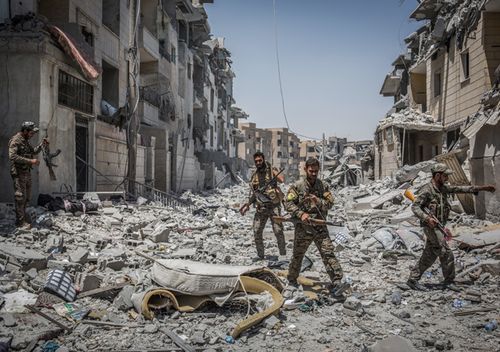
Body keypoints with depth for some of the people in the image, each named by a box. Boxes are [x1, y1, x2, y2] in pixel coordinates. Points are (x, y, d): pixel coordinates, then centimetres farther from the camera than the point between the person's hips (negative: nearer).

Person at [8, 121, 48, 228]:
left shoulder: (25, 141, 15)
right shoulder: (15, 140, -14)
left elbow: (33, 151, 29)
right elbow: (12, 156, -25)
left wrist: (42, 144, 12)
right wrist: (30, 161, -28)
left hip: (27, 172, 9)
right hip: (19, 173, -9)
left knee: (26, 197, 15)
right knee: (20, 197, -6)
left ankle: (23, 218, 26)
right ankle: (20, 222, -1)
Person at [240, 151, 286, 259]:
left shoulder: (272, 170, -1)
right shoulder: (254, 176, 12)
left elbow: (282, 180, -21)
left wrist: (272, 170, -22)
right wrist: (248, 204, 4)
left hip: (274, 206, -4)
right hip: (260, 208, 4)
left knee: (278, 231, -11)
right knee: (257, 232, 1)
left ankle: (283, 253, 3)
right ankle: (260, 255, 15)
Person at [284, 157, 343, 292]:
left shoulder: (324, 186, 3)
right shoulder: (297, 186, -5)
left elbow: (330, 203, -1)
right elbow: (288, 203, -9)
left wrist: (318, 201, -21)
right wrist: (301, 214, -21)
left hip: (320, 227, 1)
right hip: (303, 227, -1)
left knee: (327, 252, -11)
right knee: (298, 255, 14)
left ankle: (336, 279, -8)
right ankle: (292, 279, 33)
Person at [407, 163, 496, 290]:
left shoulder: (443, 188, 10)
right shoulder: (426, 190, -16)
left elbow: (460, 189, 12)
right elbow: (415, 207, -20)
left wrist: (481, 188, 7)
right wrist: (427, 218, -33)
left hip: (439, 227, 9)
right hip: (431, 227, -9)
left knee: (429, 257, 11)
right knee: (447, 255, -3)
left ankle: (413, 280, 16)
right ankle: (449, 281, 13)